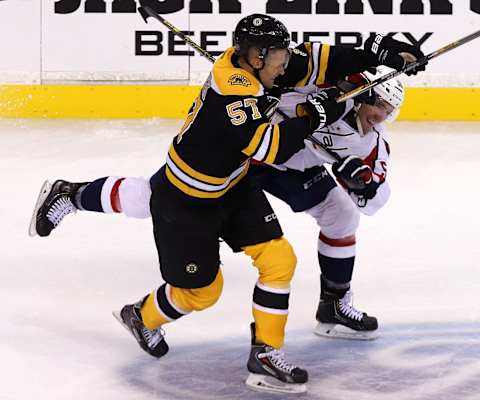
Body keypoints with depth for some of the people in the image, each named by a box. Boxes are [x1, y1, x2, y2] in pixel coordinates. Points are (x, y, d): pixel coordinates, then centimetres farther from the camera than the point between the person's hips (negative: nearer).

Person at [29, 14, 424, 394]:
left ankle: (266, 354, 9)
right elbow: (270, 149, -39)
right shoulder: (231, 92, -34)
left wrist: (374, 56, -11)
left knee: (279, 260, 0)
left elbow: (314, 61, -4)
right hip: (184, 202, -9)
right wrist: (311, 116, -30)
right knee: (201, 290, 7)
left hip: (232, 185, 9)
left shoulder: (253, 63, -10)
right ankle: (143, 318, 38)